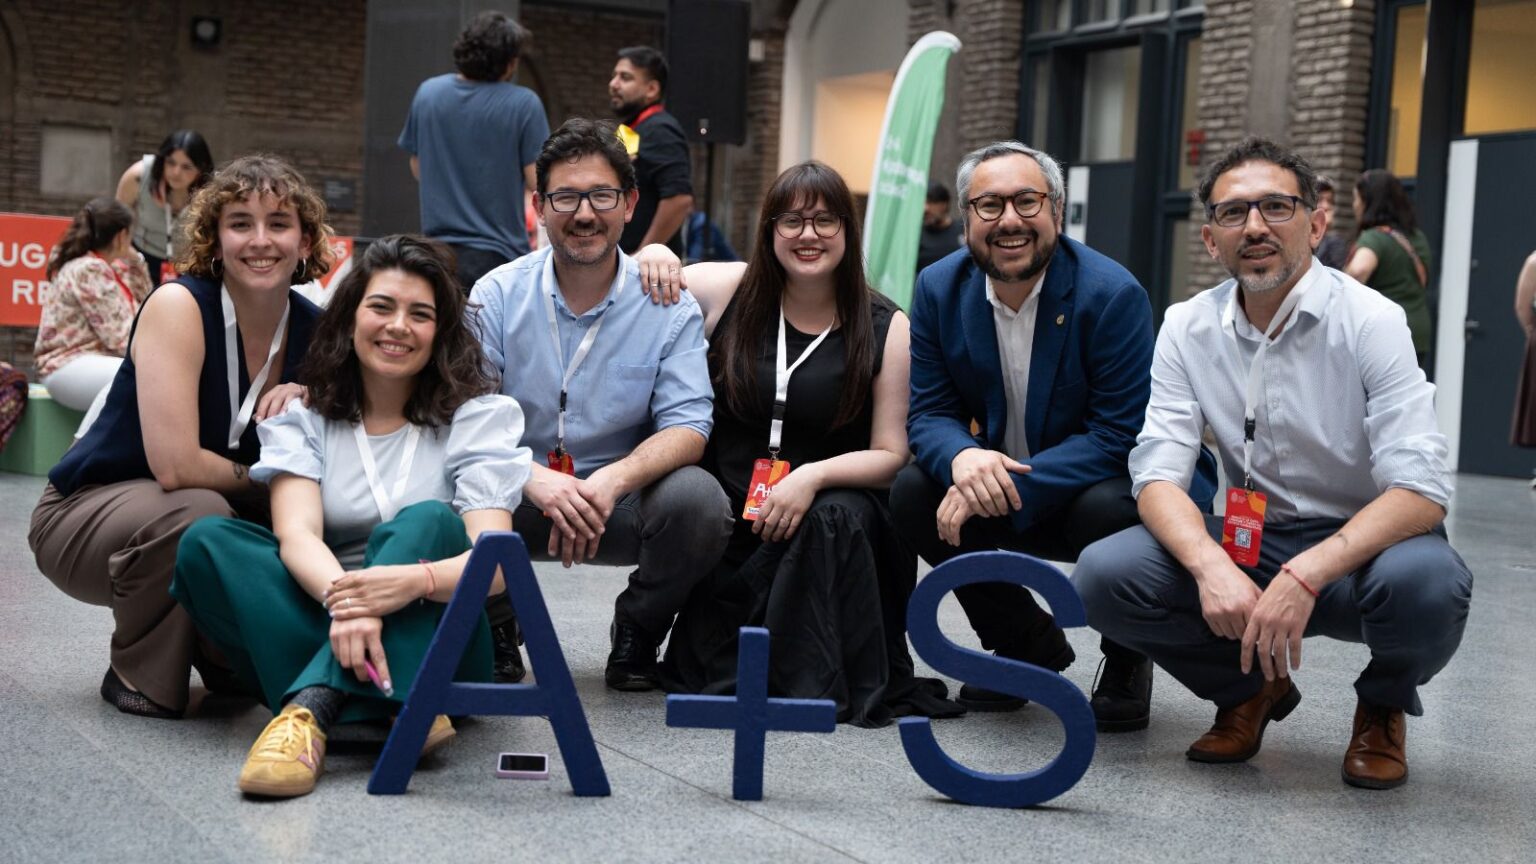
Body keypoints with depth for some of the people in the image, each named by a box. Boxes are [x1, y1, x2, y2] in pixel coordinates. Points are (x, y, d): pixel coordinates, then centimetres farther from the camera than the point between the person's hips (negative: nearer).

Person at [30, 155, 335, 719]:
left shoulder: (313, 330, -6)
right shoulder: (179, 306, -23)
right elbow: (175, 465, -32)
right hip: (87, 514, -5)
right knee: (195, 513, -35)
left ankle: (227, 655, 7)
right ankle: (140, 675, -10)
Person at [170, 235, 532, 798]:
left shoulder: (476, 415, 2)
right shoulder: (306, 418, 8)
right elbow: (296, 535, -11)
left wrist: (414, 581, -35)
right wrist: (343, 601, -34)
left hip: (434, 641, -2)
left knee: (429, 521, -28)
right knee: (206, 541, -19)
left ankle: (310, 709, -43)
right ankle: (390, 707, -35)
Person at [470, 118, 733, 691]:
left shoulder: (669, 307, -3)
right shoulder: (498, 294, -2)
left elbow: (687, 426, -9)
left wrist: (613, 480, -30)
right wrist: (536, 479, -31)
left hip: (621, 499, 0)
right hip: (518, 496, 0)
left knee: (698, 499, -30)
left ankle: (637, 631, 0)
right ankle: (493, 629, 1)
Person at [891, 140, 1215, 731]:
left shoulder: (1113, 295, -20)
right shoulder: (939, 289, -5)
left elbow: (1121, 434, -24)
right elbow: (928, 413, -6)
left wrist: (1009, 486, -34)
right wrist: (962, 457, -32)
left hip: (1095, 488, -4)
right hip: (1001, 490, 5)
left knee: (1108, 508, -36)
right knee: (912, 492, -20)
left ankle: (1127, 659, -2)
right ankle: (1028, 643, 4)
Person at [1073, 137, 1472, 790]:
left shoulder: (1370, 321, -13)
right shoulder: (1188, 328, -1)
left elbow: (1419, 490, -22)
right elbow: (1158, 473, -9)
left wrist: (1305, 577, -36)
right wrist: (1211, 565, -31)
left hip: (1364, 544, -3)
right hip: (1249, 547, 3)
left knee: (1425, 584, -37)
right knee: (1103, 575, -21)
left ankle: (1384, 707, 2)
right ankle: (1253, 687, 8)